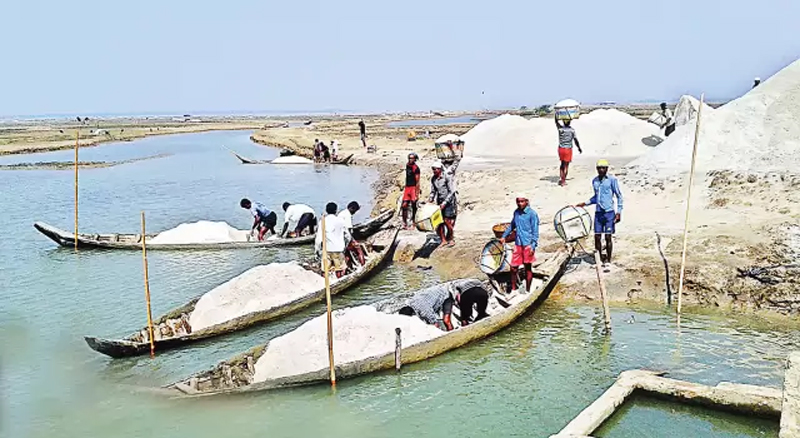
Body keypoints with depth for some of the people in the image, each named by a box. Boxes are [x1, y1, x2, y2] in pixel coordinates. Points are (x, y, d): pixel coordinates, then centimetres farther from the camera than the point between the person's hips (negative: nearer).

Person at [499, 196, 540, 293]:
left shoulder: (532, 213, -11)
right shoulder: (516, 212, 9)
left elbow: (535, 231, -11)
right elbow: (512, 225, 25)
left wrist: (533, 246, -16)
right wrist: (504, 236, 26)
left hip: (528, 245, -5)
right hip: (518, 244, 5)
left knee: (528, 268, 6)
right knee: (513, 268, 6)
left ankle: (527, 291, 17)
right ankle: (513, 290, 21)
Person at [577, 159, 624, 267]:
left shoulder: (612, 179, -5)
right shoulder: (594, 181, 10)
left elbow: (619, 196, -2)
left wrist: (619, 212, -7)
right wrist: (585, 203, 14)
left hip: (609, 212, -5)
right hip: (598, 213, 5)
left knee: (608, 237, -2)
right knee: (597, 237, 3)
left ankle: (608, 260, 8)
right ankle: (600, 258, 17)